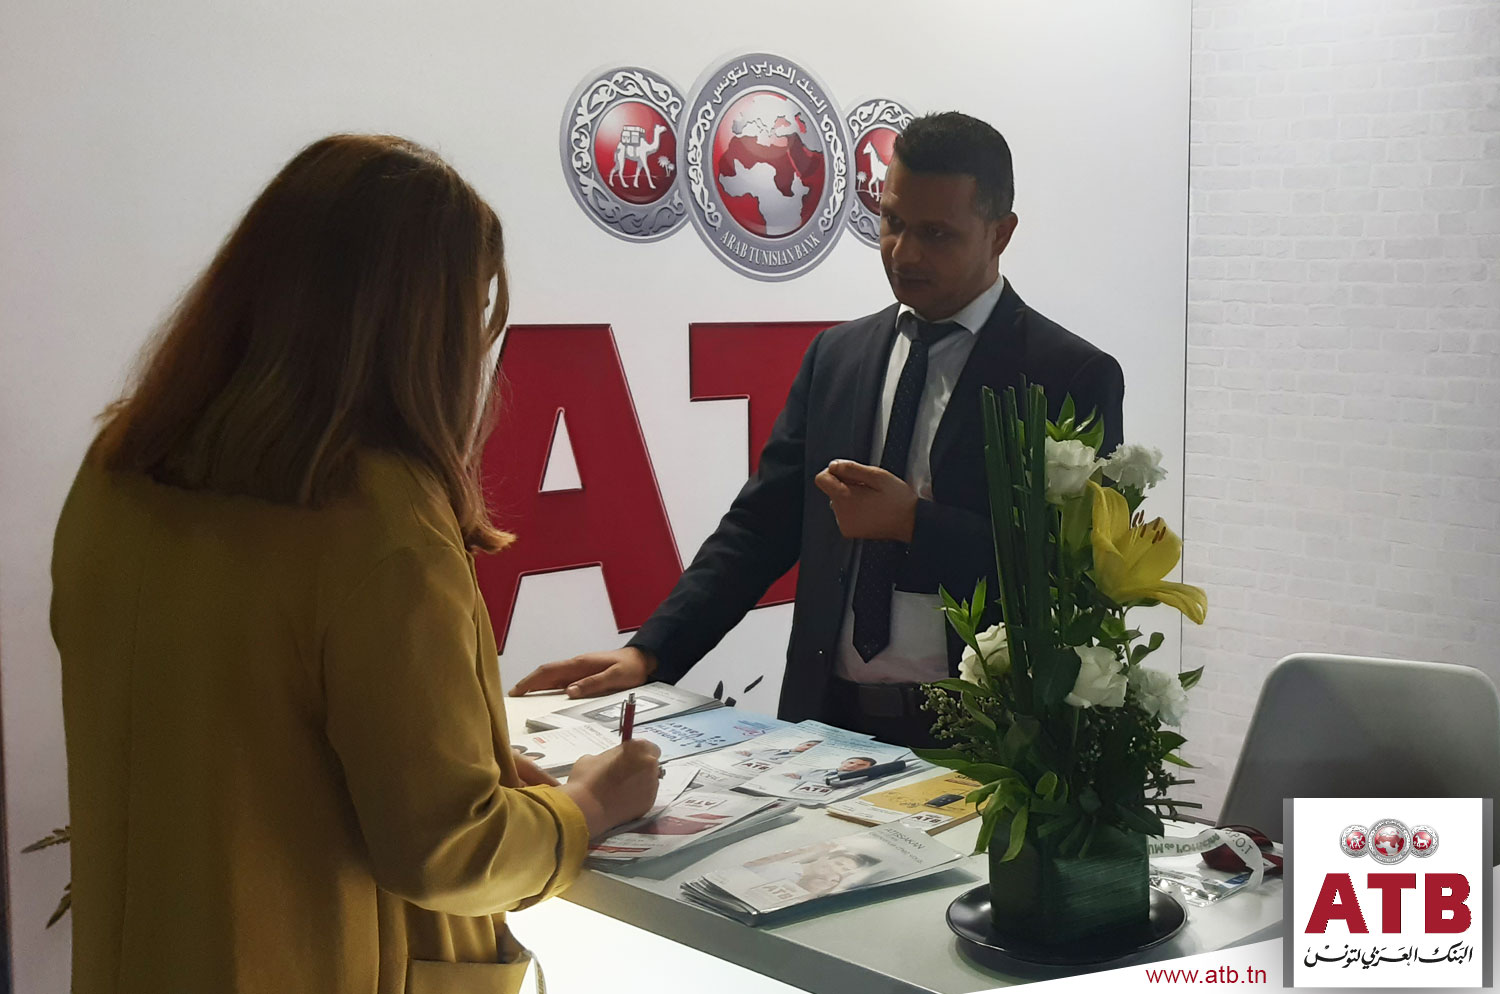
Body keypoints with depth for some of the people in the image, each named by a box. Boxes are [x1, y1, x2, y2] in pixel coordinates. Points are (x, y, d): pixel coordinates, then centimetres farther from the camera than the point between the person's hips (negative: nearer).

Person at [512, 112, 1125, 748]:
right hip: (828, 718, 4)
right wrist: (649, 653, 0)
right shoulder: (836, 356, 12)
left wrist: (912, 522, -15)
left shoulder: (1073, 376, -2)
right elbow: (761, 524, 11)